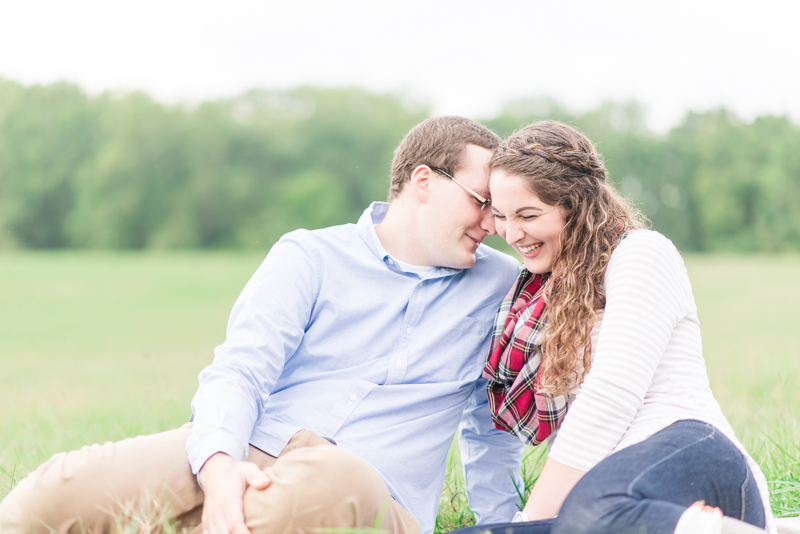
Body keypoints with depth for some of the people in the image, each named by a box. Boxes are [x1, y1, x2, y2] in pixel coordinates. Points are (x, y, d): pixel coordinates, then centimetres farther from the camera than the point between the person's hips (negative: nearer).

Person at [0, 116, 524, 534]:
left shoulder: (501, 285, 18)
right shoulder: (309, 256, 11)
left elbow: (493, 429, 28)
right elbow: (239, 372, -2)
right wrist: (219, 463, -23)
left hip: (377, 491, 0)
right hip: (251, 455, 0)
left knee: (337, 480, -41)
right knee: (67, 485, -29)